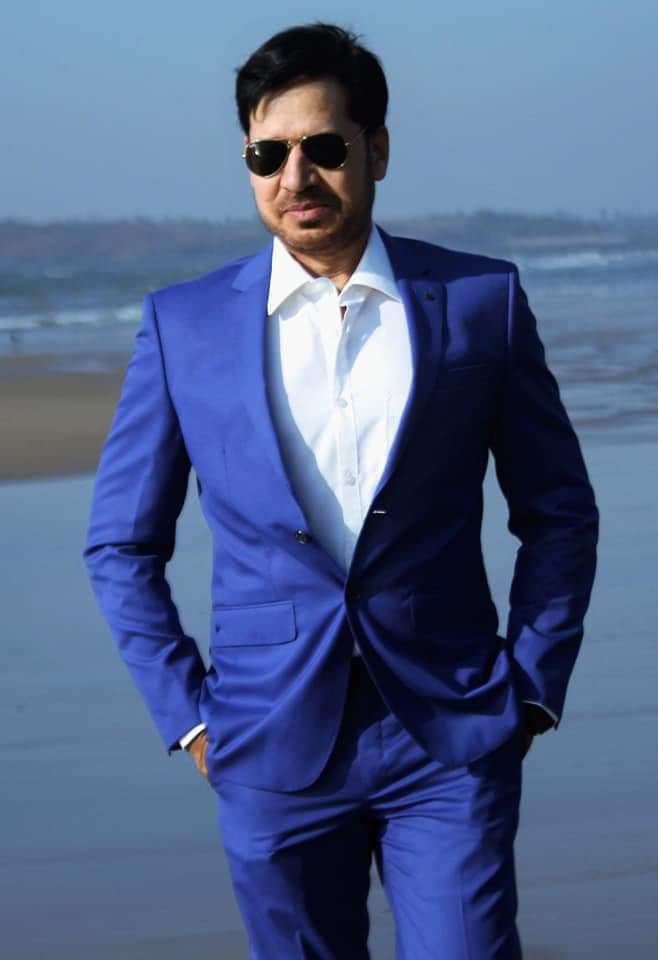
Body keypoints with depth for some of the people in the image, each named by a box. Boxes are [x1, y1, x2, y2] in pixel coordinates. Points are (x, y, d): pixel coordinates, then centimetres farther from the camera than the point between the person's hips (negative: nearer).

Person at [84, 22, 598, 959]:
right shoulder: (185, 324, 1)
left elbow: (559, 513, 9)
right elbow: (122, 544, 9)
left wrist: (533, 689, 2)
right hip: (273, 751, 1)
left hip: (451, 741, -1)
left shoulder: (481, 300, 1)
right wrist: (186, 711, 2)